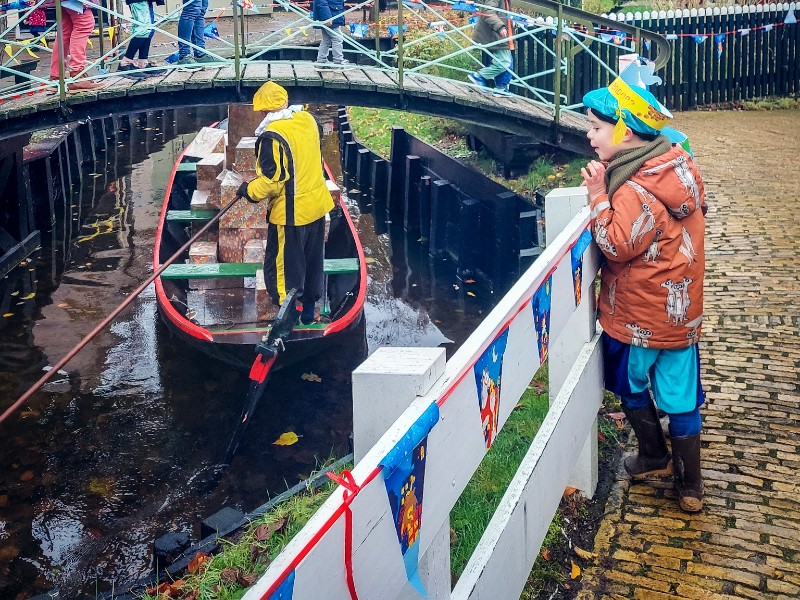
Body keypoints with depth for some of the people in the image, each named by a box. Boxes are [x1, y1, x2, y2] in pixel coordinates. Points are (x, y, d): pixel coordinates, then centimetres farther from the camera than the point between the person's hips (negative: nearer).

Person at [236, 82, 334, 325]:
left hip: (290, 213, -8)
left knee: (281, 267, 6)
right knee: (312, 261, 22)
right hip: (318, 205, 8)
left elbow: (272, 180, -22)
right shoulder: (308, 120, 0)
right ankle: (309, 309, 37)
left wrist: (249, 190, -6)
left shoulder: (272, 136, -23)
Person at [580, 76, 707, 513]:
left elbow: (617, 245, -23)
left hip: (639, 313, -7)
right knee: (680, 396, 13)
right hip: (680, 309, 8)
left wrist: (599, 198, -19)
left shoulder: (637, 191, -26)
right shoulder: (675, 163, 1)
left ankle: (655, 457, 34)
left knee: (630, 385, 18)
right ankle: (690, 484, 21)